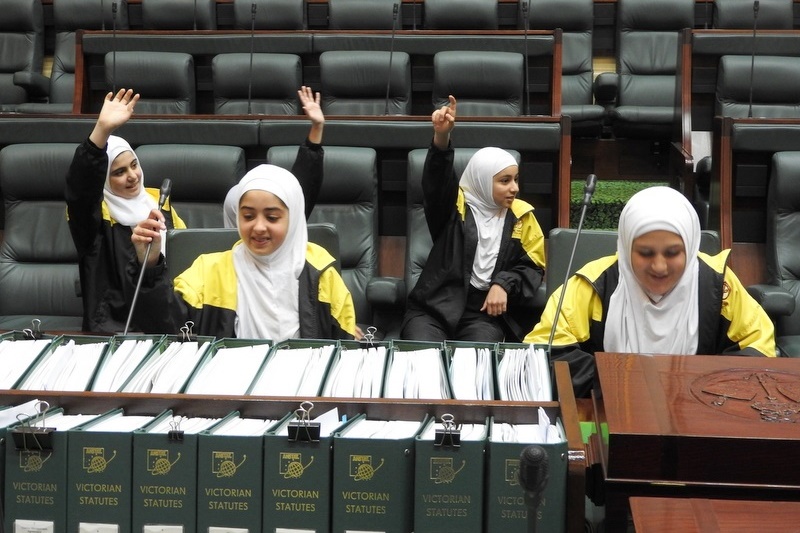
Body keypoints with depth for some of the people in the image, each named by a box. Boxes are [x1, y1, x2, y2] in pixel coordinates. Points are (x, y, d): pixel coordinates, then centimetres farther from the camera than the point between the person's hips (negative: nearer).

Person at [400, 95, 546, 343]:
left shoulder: (521, 216, 9)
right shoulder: (455, 205, 0)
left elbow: (534, 266, 12)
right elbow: (436, 179, -20)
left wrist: (504, 284, -9)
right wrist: (441, 137, -40)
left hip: (484, 310, 2)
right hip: (435, 306, -1)